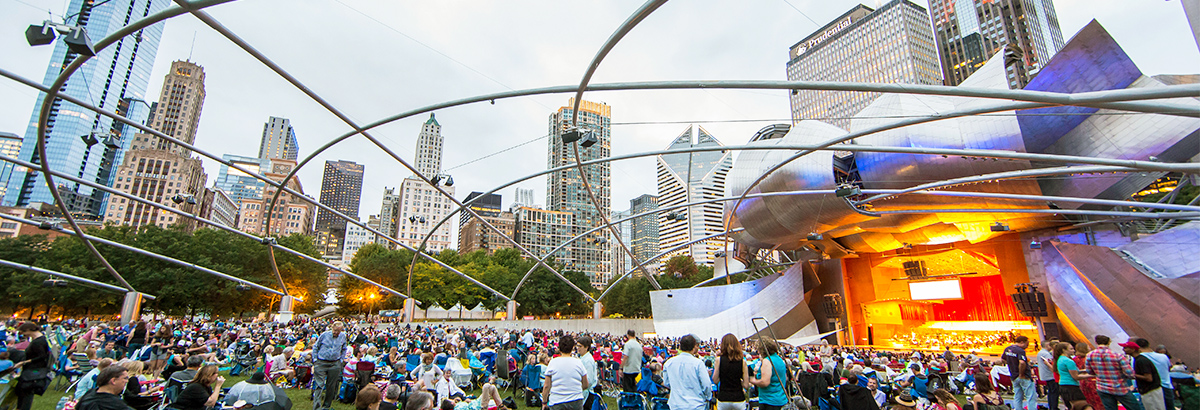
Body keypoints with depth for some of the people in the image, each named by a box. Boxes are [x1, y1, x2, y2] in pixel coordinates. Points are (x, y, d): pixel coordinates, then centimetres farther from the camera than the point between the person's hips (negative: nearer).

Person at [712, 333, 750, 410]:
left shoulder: (719, 360, -8)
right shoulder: (742, 361, -6)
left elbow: (715, 380, -2)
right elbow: (746, 385, -6)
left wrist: (716, 359, 1)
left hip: (723, 399, 0)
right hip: (738, 399, 0)